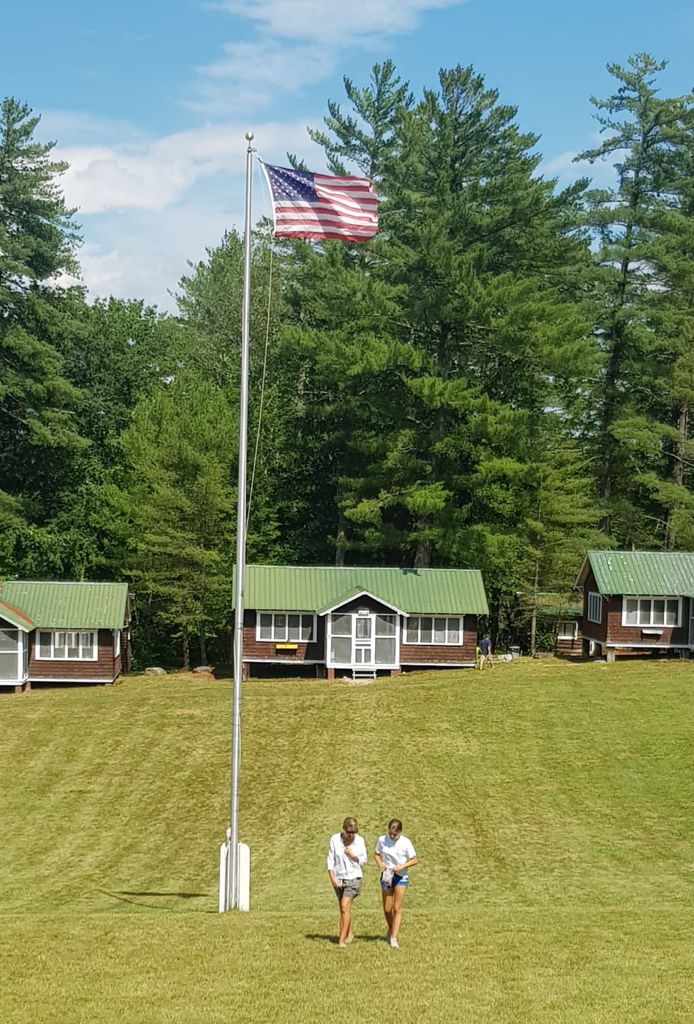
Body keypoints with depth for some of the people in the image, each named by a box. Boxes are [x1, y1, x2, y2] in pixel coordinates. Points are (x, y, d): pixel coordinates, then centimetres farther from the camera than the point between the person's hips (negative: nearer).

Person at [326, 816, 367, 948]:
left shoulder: (359, 840, -7)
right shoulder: (334, 839, -8)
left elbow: (363, 861, 2)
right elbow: (330, 859, -4)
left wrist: (353, 856, -17)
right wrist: (332, 877, -11)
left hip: (353, 877, -2)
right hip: (338, 878, 2)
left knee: (345, 907, -14)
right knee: (344, 908, 14)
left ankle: (342, 939, -14)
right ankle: (349, 933, 34)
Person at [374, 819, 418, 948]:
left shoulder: (405, 842, -12)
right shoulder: (382, 840, -6)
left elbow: (414, 860, -6)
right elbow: (376, 854, 7)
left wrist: (402, 866, -21)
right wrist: (380, 863, -14)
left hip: (401, 876, -2)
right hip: (386, 875, 2)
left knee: (397, 908, -6)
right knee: (387, 908, 7)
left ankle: (394, 938, -5)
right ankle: (391, 929, 34)